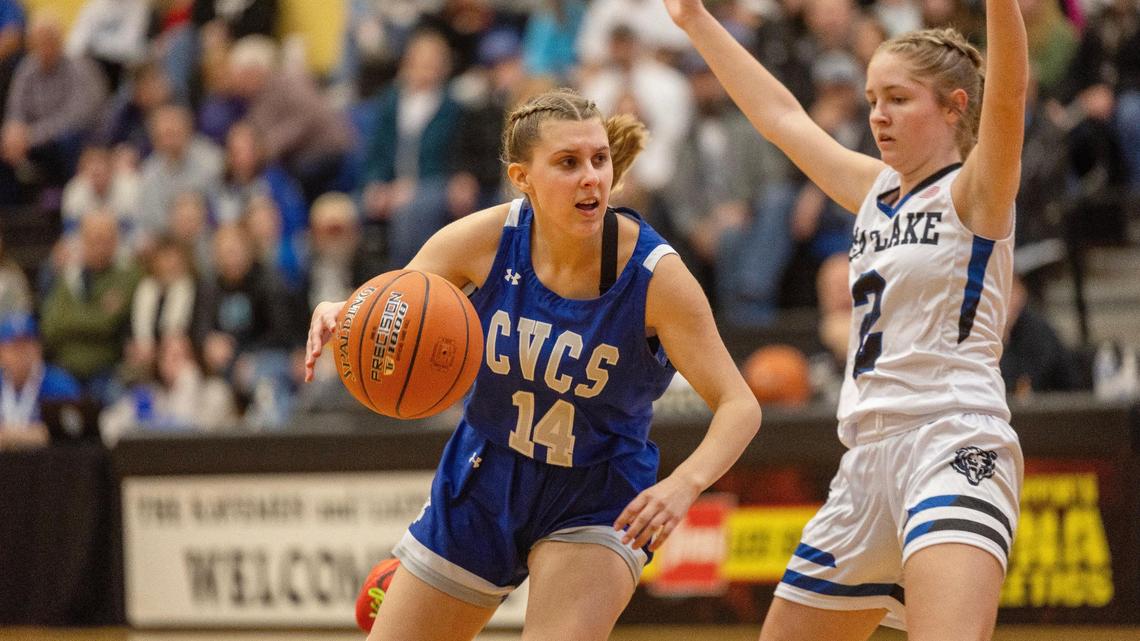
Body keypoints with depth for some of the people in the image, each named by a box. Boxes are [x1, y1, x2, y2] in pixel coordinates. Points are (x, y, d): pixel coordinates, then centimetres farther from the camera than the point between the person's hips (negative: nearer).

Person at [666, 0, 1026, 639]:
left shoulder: (974, 192, -1)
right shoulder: (878, 191, 19)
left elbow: (1008, 93, -20)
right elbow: (782, 117, 28)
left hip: (955, 447, -9)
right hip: (871, 457, 9)